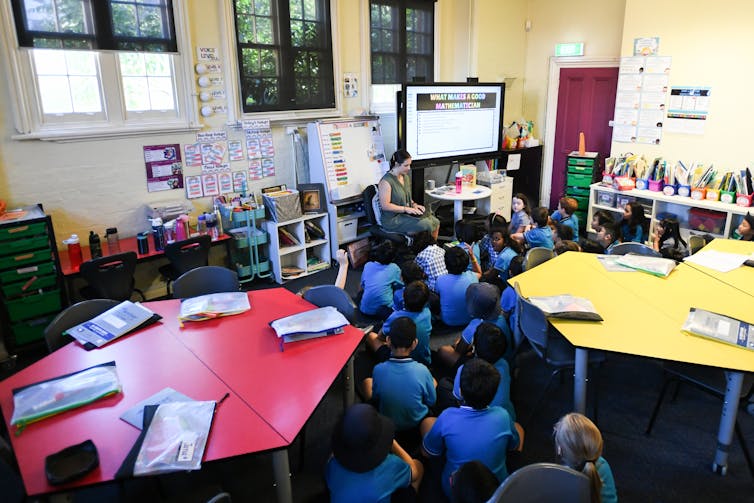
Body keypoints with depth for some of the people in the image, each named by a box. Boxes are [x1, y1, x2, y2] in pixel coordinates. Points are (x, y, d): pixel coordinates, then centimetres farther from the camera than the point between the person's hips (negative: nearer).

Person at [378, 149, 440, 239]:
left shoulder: (406, 177, 11)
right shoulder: (386, 181, -17)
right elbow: (385, 205, -21)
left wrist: (414, 204, 3)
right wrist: (406, 209, -21)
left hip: (407, 214, 9)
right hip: (393, 219, -8)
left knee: (436, 222, -9)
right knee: (427, 224, -23)